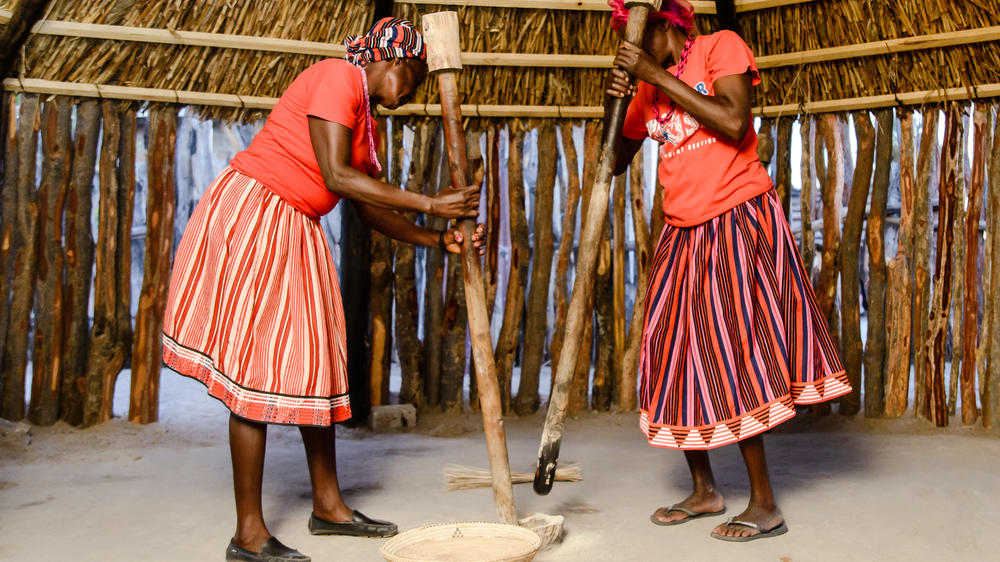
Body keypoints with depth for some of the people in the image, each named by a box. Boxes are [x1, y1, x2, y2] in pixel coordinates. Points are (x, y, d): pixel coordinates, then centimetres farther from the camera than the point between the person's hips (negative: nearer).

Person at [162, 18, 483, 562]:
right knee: (258, 369, -9)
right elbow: (336, 176, -21)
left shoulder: (366, 126, 17)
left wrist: (439, 239, 7)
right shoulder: (338, 77, -11)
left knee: (313, 362, 10)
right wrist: (430, 204, -20)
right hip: (249, 215, -10)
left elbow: (371, 211, 15)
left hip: (297, 231, 10)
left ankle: (328, 505, 21)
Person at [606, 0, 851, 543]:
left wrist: (660, 75, -14)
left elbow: (734, 123, -19)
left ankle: (764, 504, 1)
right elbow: (616, 161, 15)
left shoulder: (720, 47, -2)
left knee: (731, 353, -10)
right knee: (676, 354, 4)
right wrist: (614, 104, -2)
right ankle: (704, 489, 18)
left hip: (736, 219, -6)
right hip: (684, 231, 7)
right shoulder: (647, 88, 14)